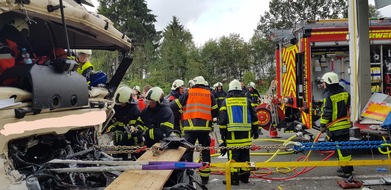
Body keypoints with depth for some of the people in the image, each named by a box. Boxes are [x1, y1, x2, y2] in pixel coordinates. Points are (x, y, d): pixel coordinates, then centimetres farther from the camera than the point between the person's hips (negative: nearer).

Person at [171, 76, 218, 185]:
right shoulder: (209, 94, 9)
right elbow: (215, 112, 10)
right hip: (204, 127, 1)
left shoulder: (188, 93, 5)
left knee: (188, 150, 8)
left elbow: (175, 107, 5)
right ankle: (205, 177, 16)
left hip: (190, 127, -1)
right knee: (205, 151, 13)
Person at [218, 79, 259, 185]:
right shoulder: (246, 100, 8)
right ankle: (244, 176, 18)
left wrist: (222, 132, 6)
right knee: (245, 155, 11)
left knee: (233, 155, -1)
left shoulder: (226, 101, 2)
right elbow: (254, 117, 9)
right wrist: (255, 131, 16)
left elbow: (222, 118, -1)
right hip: (245, 133, 3)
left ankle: (234, 178, 0)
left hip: (231, 133, -3)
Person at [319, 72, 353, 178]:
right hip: (345, 125, 7)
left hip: (335, 127, -7)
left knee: (341, 148, -3)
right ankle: (348, 167, 26)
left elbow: (326, 112, -16)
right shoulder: (345, 93, 6)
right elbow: (347, 108, 16)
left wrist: (323, 125, -8)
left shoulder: (328, 95, -17)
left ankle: (346, 170, 2)